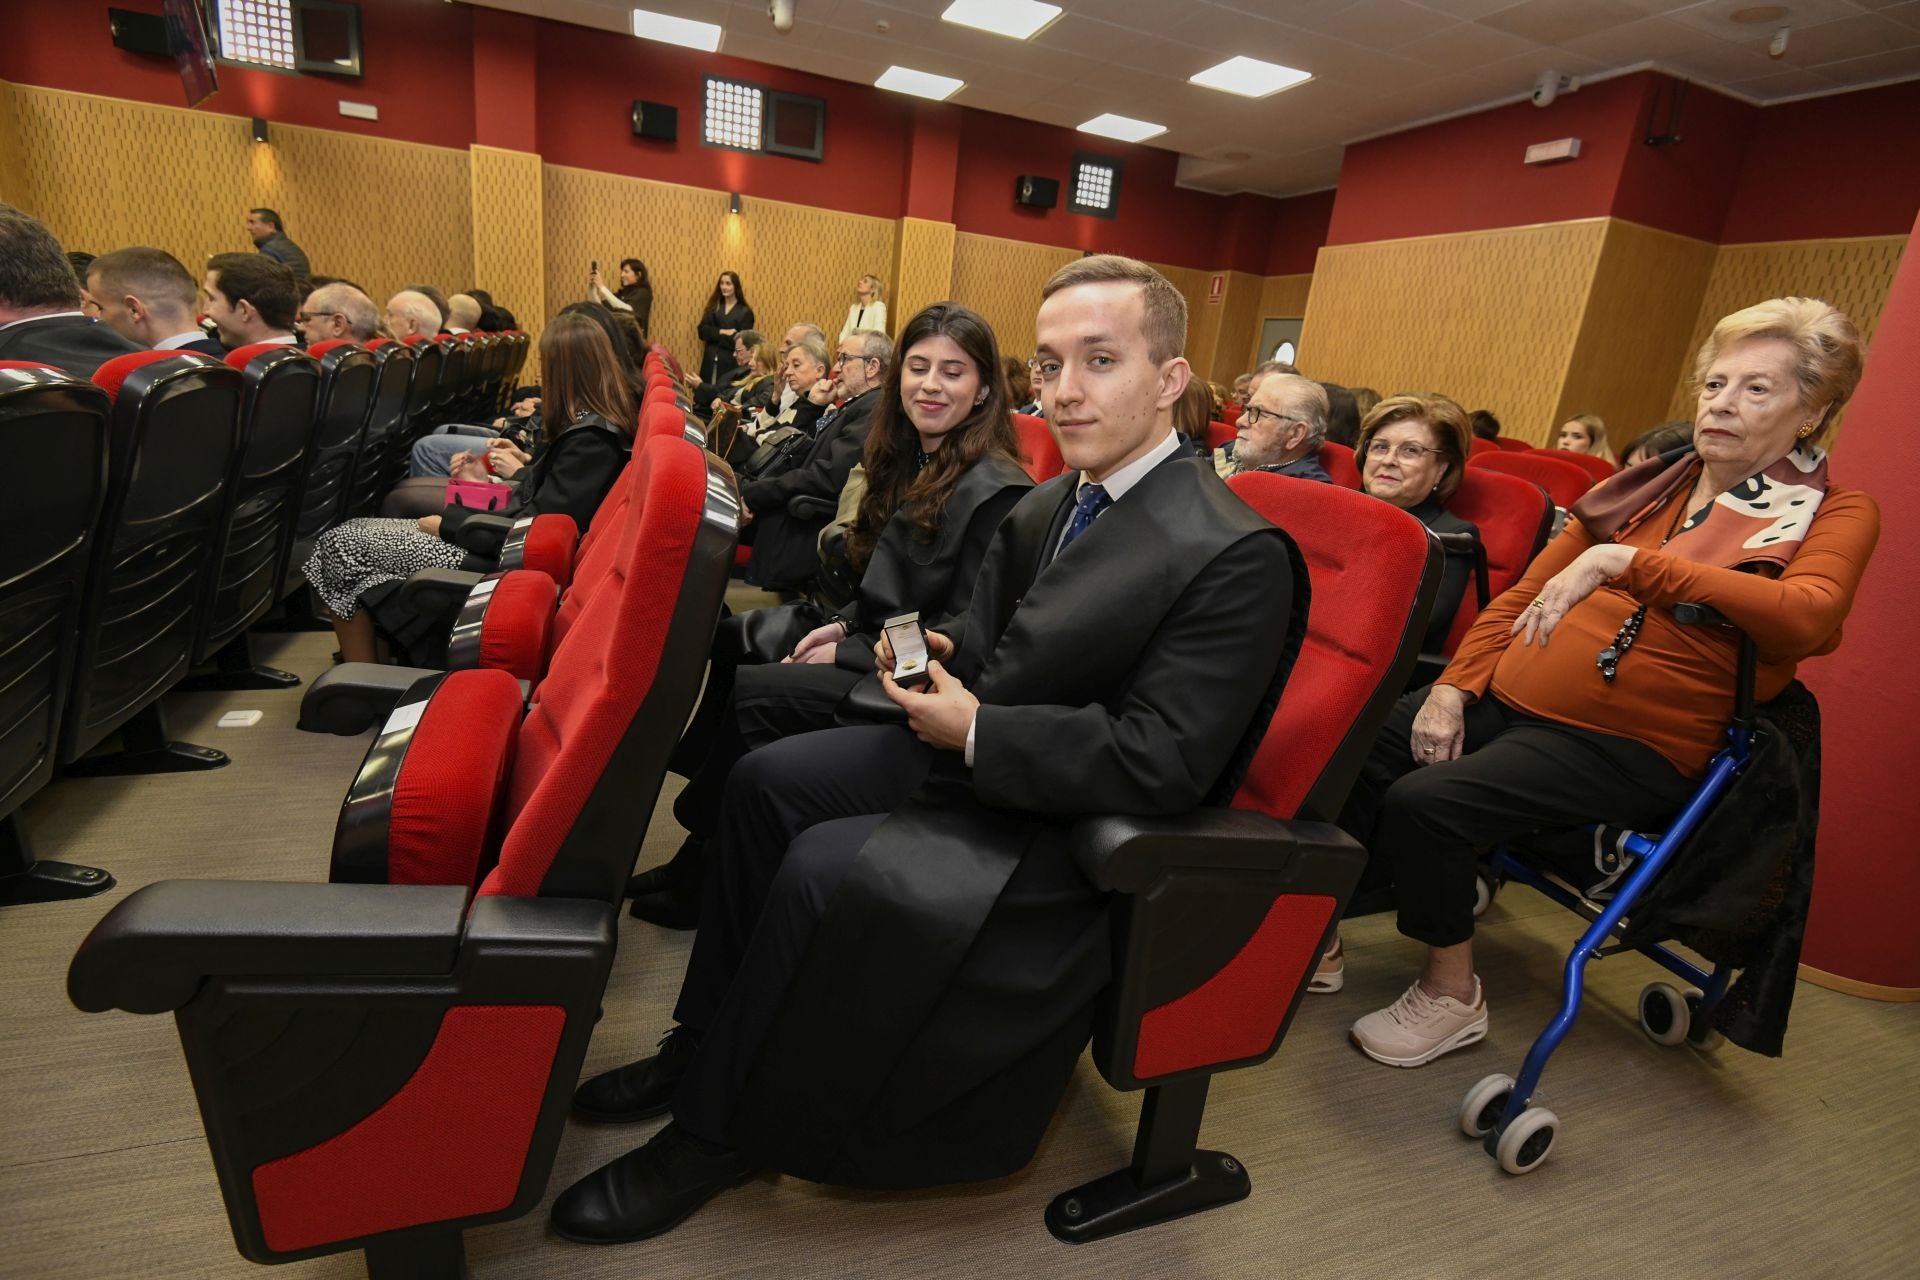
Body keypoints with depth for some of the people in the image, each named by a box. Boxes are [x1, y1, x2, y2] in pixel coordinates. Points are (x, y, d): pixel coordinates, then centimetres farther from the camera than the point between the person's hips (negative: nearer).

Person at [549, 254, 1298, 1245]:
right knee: (767, 780, 1)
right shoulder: (1051, 505, 5)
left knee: (825, 869, -22)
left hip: (1073, 825, -8)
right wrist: (935, 658, -8)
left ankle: (715, 1134, 3)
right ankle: (711, 1042, 17)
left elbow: (1162, 763, -24)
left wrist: (975, 731, -22)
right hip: (982, 752, 9)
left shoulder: (1234, 555, -22)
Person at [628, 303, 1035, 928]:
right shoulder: (910, 462, 9)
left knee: (756, 691, -20)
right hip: (876, 637, 9)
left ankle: (706, 868, 2)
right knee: (721, 642, 1)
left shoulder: (996, 491, -18)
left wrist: (849, 653, -16)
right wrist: (843, 623, -1)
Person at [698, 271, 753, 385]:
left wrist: (715, 335, -6)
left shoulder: (745, 312, 0)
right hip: (711, 360, 3)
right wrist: (723, 332, -14)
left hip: (731, 361, -3)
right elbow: (703, 331, 1)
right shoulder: (714, 307, 11)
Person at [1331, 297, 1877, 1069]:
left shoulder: (1833, 513, 4)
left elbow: (1805, 616, -19)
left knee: (1422, 802, -27)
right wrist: (1454, 687, 2)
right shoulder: (1649, 485, 15)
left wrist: (1625, 561, -26)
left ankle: (1452, 995, -2)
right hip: (1509, 698, 5)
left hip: (1625, 745, -5)